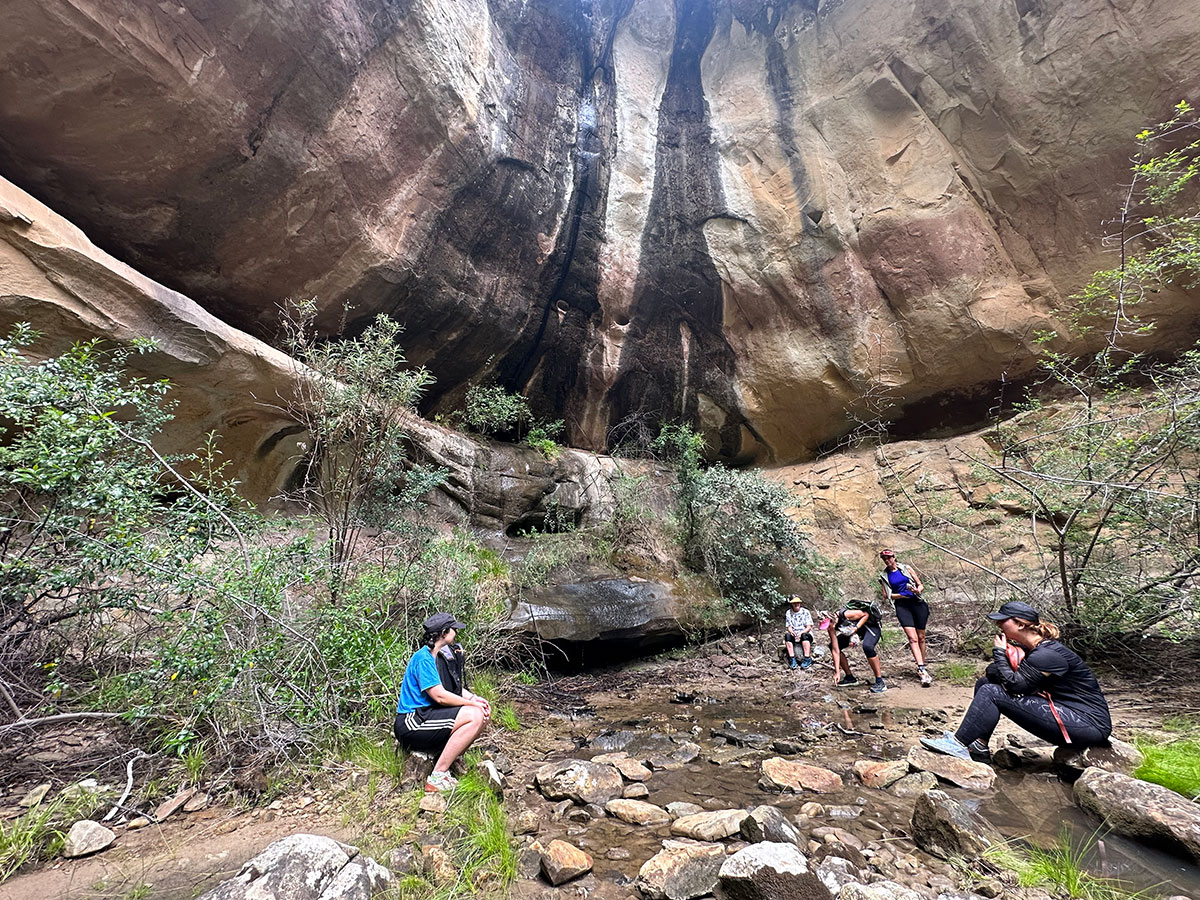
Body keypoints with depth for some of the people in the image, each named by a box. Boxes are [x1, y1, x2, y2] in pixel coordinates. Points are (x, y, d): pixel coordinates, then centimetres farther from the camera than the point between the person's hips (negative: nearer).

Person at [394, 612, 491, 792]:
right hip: (411, 724, -9)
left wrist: (474, 698, -3)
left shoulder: (442, 655, 13)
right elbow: (440, 696, -22)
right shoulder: (423, 658, -17)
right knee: (475, 716, -24)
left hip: (425, 715, 9)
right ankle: (437, 777, -18)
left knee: (483, 714, 1)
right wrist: (472, 704, -14)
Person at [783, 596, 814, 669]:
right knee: (787, 635, -31)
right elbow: (789, 627, 4)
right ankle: (792, 660, -31)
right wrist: (791, 632, -20)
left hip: (806, 634, -2)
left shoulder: (805, 612, 1)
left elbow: (809, 627, -5)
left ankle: (807, 660, -33)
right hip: (794, 635, 2)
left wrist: (801, 633, -23)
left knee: (804, 636, -37)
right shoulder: (788, 613, 8)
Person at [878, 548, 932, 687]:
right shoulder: (884, 576, 9)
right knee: (913, 638, -14)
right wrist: (901, 595, -10)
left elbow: (921, 585, 8)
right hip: (902, 605, -1)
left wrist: (918, 590, -14)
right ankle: (922, 671, -20)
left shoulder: (906, 568, 8)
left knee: (921, 637, 6)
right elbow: (886, 596, 5)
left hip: (917, 602, 1)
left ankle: (922, 668, 20)